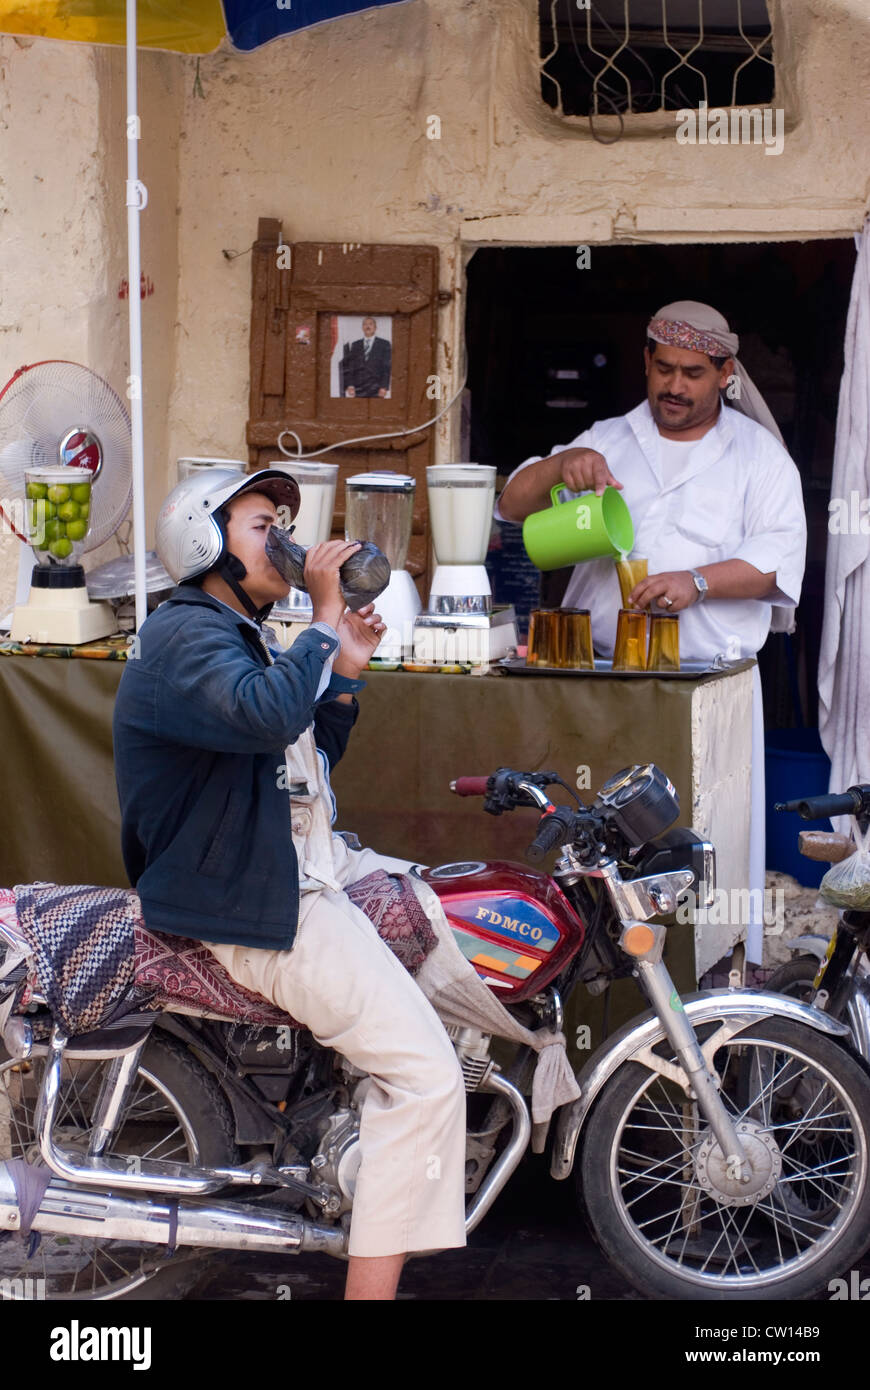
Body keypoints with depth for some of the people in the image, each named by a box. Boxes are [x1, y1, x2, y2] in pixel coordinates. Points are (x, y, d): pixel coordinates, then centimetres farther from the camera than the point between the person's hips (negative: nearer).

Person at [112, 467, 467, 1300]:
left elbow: (303, 767, 23)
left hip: (305, 868, 11)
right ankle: (371, 1286, -21)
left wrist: (346, 672, 11)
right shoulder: (185, 636, -15)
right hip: (249, 906, -11)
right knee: (426, 1075, -20)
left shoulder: (236, 637, 20)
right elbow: (265, 716, -36)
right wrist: (322, 622, -25)